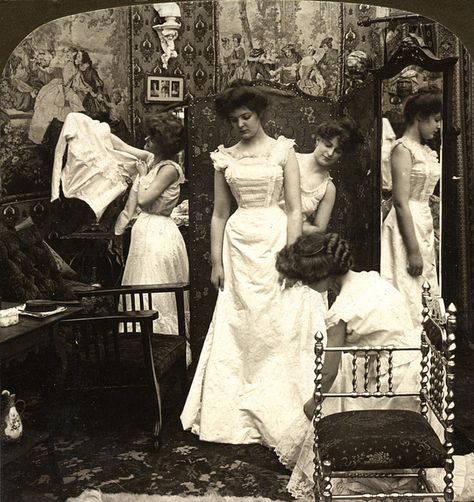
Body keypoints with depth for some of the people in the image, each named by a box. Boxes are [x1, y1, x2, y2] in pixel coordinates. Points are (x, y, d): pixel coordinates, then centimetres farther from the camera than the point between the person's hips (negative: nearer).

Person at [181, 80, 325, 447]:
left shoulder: (282, 150, 2)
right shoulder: (224, 157, 10)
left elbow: (295, 209, -3)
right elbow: (220, 214, 11)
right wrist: (216, 261, 6)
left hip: (276, 239, -3)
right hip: (238, 247, 3)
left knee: (278, 329, -1)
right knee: (237, 331, 6)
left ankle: (278, 416, 11)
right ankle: (239, 417, 18)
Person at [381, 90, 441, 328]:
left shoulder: (425, 150, 15)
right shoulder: (403, 148, -11)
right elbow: (401, 202, -18)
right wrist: (413, 250, -21)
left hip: (425, 225, 9)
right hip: (406, 227, -9)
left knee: (426, 298, 11)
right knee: (408, 300, -6)